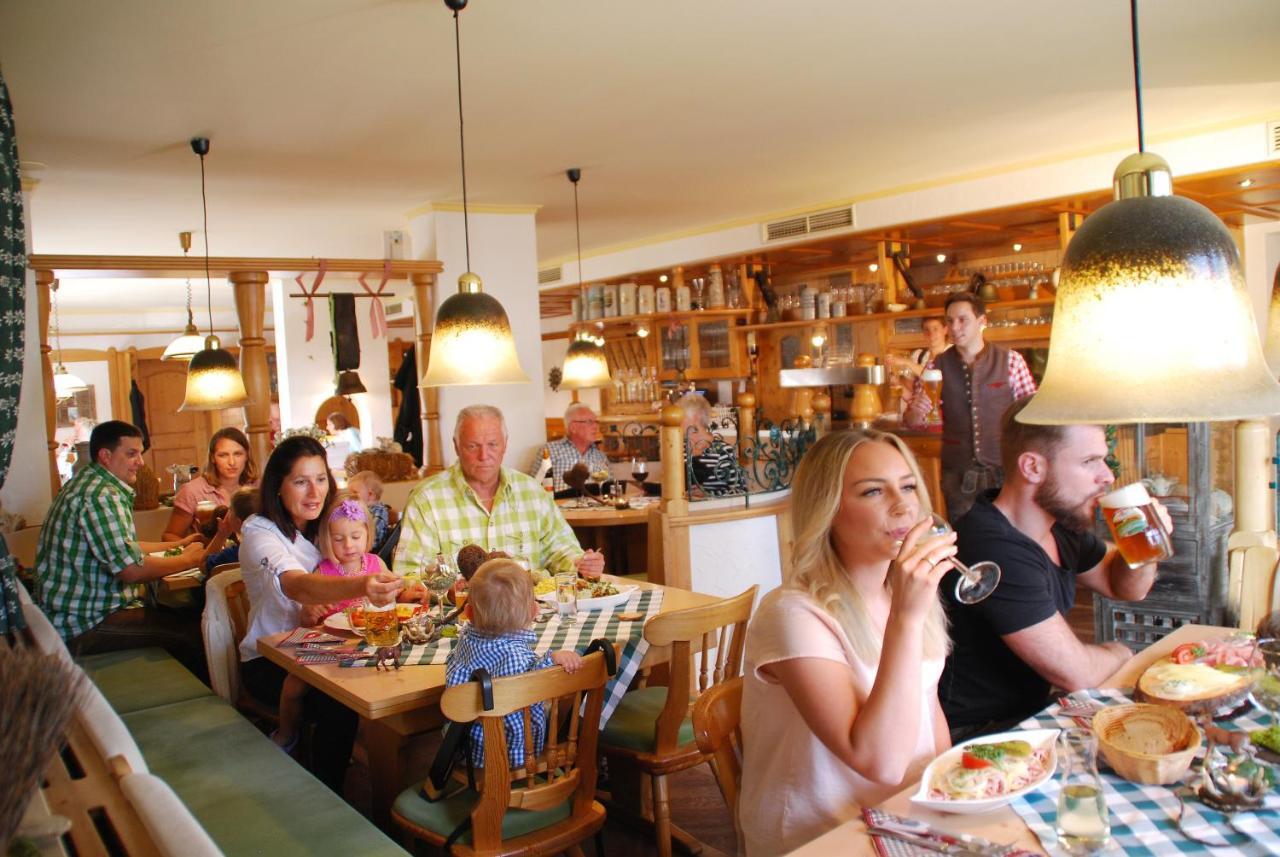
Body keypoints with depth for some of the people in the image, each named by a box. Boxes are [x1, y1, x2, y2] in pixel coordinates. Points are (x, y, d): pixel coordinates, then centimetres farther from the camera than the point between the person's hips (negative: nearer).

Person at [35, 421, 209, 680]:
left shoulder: (88, 484, 14)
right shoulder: (101, 495, -21)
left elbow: (121, 548, 24)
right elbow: (131, 569, -26)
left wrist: (176, 545, 18)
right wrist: (186, 560, -12)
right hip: (84, 625, -11)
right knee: (194, 637, -14)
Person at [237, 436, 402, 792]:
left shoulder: (324, 528, 5)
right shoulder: (259, 533, -16)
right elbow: (298, 586, -36)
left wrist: (314, 612, -11)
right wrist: (360, 586, -57)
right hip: (268, 660, -5)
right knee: (339, 705, -31)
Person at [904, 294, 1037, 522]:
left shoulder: (1010, 360, -5)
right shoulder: (938, 366, 1)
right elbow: (912, 422, 4)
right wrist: (915, 412, -19)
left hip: (1004, 470, -1)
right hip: (957, 475, 2)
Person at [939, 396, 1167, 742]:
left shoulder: (1060, 524, 3)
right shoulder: (995, 549, -30)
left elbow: (1125, 587, 19)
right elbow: (1076, 673, -24)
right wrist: (1118, 652, -1)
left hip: (1032, 710, 9)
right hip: (978, 735, -9)